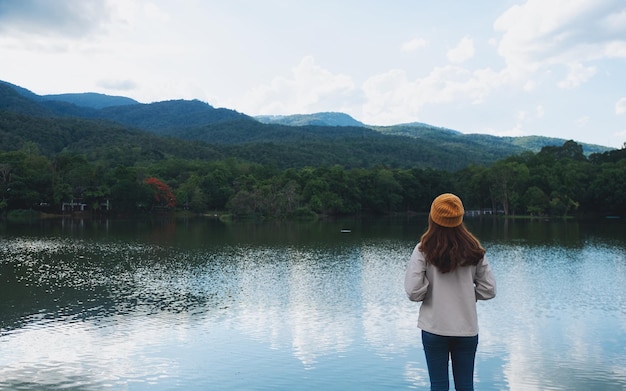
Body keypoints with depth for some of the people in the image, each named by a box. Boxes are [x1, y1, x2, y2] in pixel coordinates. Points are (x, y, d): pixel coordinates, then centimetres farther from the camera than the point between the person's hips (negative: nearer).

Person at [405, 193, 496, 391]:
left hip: (434, 328, -2)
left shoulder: (424, 250, -11)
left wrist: (433, 292, 5)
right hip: (467, 328, 2)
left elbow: (413, 292, -15)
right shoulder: (474, 250, -3)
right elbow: (489, 290, -1)